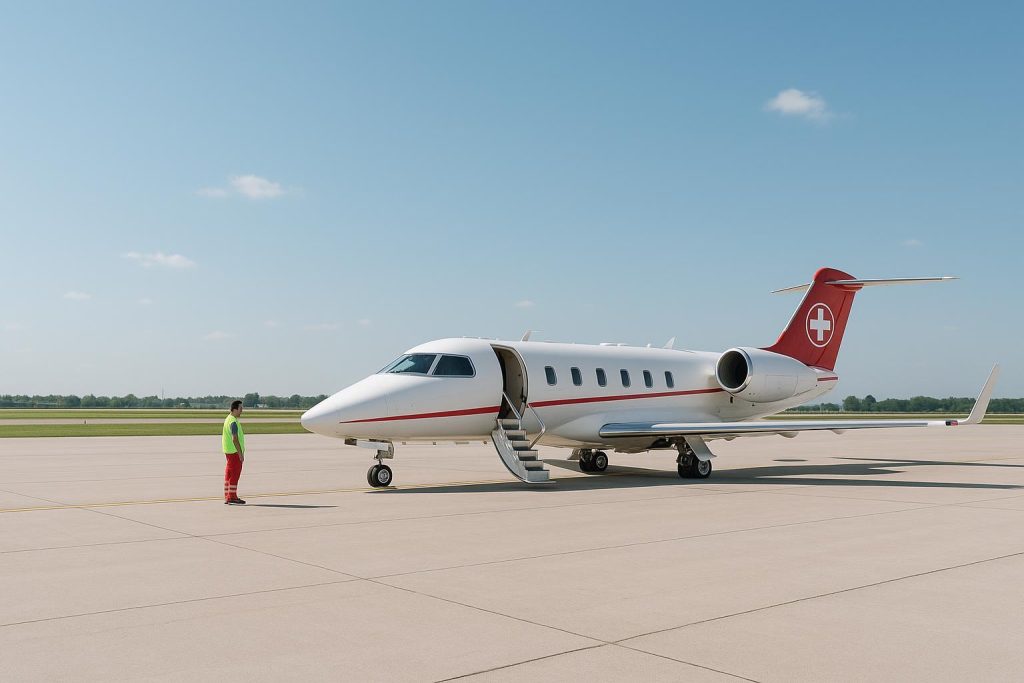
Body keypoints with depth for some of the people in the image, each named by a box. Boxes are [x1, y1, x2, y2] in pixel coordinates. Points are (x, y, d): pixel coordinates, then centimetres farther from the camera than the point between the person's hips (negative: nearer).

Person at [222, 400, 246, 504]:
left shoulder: (228, 419, 14)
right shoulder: (233, 422, -18)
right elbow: (235, 439, -23)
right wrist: (241, 453, -20)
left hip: (229, 451, 10)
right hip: (234, 451, -10)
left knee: (229, 474, 12)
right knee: (235, 474, -6)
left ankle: (227, 497, 16)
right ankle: (232, 498, -4)